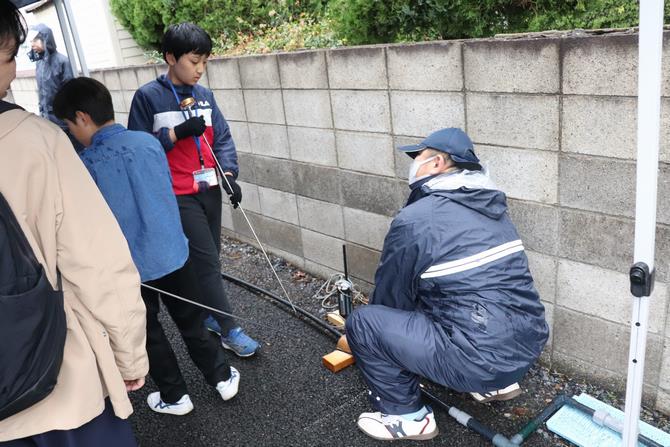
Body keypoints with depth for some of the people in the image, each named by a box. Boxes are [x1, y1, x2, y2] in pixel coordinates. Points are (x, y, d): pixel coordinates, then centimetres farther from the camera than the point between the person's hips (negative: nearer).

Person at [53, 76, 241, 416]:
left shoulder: (86, 164, -17)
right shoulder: (149, 141, -4)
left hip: (130, 266, -3)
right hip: (173, 252, 4)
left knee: (148, 333, 17)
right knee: (192, 321, 20)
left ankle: (174, 396, 31)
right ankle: (222, 378, 31)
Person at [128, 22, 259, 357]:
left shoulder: (204, 95, 7)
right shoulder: (148, 97, -8)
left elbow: (222, 139, 7)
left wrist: (228, 174, -7)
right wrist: (176, 133, -19)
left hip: (209, 190, 5)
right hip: (179, 195, -5)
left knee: (208, 259, 14)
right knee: (207, 261, -4)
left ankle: (206, 313, 33)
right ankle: (229, 330, 6)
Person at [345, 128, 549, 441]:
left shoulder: (414, 219, -11)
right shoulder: (490, 207, 11)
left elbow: (391, 294, 3)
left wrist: (362, 335, 24)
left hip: (482, 361, -8)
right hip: (528, 349, 8)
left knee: (362, 322, 0)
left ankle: (407, 417, 13)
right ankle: (494, 383, 27)